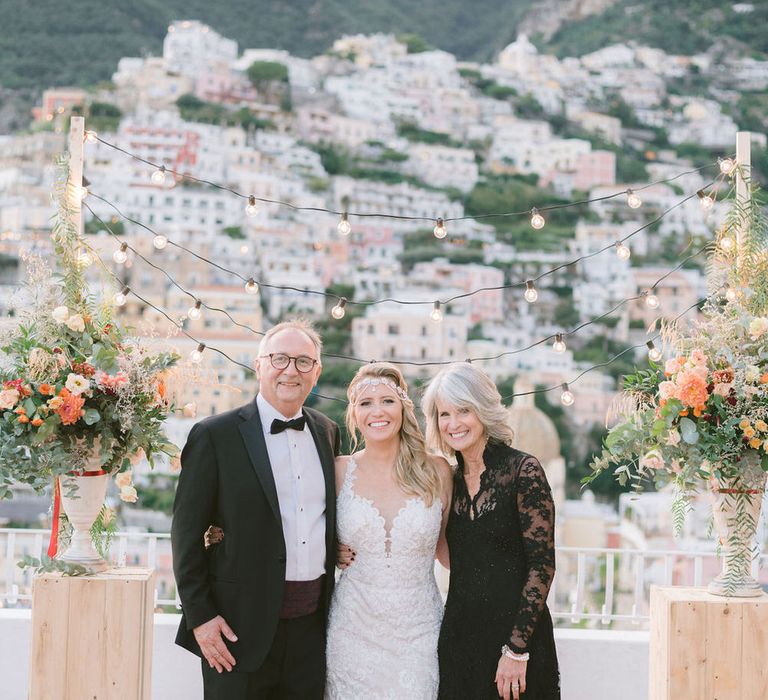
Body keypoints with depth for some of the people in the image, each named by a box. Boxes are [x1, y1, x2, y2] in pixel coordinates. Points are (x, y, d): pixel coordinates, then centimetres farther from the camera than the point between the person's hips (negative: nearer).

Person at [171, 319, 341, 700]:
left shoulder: (328, 433, 10)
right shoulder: (215, 435, -6)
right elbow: (187, 533, -6)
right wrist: (200, 615, -10)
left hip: (313, 624, 5)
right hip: (241, 626, -5)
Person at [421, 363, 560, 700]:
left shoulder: (523, 470, -10)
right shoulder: (451, 479, 8)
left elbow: (542, 565, -13)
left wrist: (517, 649, -16)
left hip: (515, 632, -5)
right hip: (458, 634, 5)